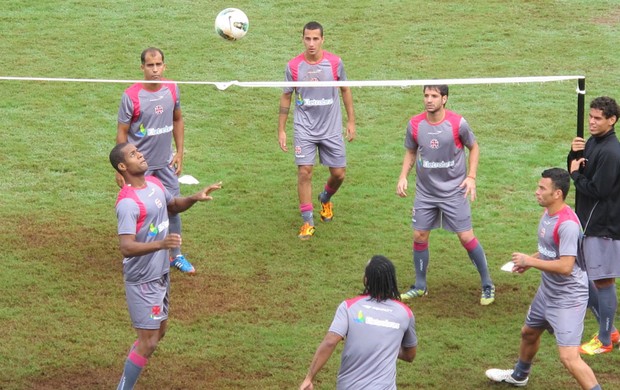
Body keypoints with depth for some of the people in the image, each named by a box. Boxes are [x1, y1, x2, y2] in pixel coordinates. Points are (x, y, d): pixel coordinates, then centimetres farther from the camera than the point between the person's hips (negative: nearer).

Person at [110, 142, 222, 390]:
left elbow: (173, 206, 24)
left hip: (161, 274, 9)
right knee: (148, 341, -5)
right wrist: (161, 244, -48)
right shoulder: (128, 202, -25)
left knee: (158, 331, 20)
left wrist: (194, 198, 4)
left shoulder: (154, 184, 3)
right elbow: (126, 247, -34)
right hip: (142, 281, -9)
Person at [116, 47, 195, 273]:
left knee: (173, 208, 10)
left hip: (165, 164, 4)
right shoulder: (131, 96, -17)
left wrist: (179, 153, 7)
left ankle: (176, 256, 26)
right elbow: (122, 132, -10)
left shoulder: (172, 89, -4)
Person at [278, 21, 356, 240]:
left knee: (339, 174, 4)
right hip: (304, 129, -1)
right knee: (304, 173, -10)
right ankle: (308, 222, 0)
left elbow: (345, 90, 7)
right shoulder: (293, 66, -7)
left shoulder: (334, 63, -6)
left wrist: (351, 121, 6)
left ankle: (325, 199, 38)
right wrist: (281, 129, 2)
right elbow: (286, 98, 4)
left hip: (331, 129, 1)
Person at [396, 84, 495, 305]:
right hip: (425, 191, 3)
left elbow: (474, 148, 1)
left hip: (454, 191, -3)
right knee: (419, 237, 5)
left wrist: (471, 177, -9)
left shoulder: (458, 123, -15)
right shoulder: (415, 124, -6)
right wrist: (403, 177, -3)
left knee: (466, 237, -3)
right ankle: (420, 287, 23)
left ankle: (487, 285, 11)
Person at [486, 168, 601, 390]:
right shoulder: (548, 213, 2)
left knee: (569, 357, -17)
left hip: (568, 299, -10)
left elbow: (565, 266, -32)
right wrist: (529, 260, 3)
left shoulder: (567, 224, -28)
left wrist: (529, 261, -23)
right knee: (529, 333, 31)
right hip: (547, 292, 10)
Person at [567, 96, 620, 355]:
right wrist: (574, 154, -7)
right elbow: (576, 172, 12)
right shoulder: (593, 143, 8)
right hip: (588, 223, 10)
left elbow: (597, 190, -24)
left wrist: (576, 174, -9)